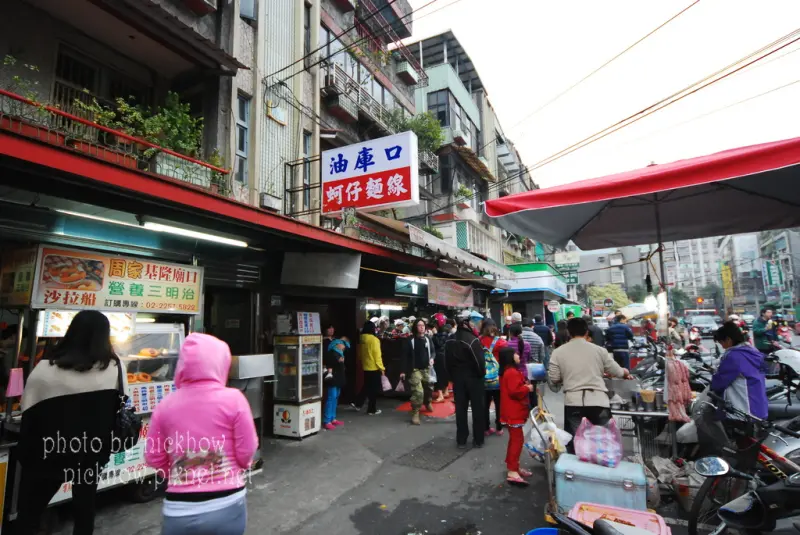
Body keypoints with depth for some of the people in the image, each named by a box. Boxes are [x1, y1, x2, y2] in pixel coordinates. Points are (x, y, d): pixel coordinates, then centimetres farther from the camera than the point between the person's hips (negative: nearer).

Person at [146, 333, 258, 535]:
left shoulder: (165, 405, -4)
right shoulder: (233, 398, -14)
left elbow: (154, 458, 6)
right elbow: (246, 453, -9)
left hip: (179, 510, 2)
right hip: (226, 505, -2)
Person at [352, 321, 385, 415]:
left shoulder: (361, 339, 3)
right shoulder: (374, 339, -18)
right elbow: (377, 355, -17)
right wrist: (381, 368, -11)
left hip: (365, 367, 7)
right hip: (374, 368, -7)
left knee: (366, 387, 21)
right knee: (374, 389, 5)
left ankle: (357, 403, 20)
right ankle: (372, 410, 12)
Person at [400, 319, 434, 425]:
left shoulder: (428, 339, 3)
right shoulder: (411, 340, -9)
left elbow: (433, 351, 14)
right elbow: (405, 356, -7)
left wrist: (432, 358, -9)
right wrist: (404, 371, -10)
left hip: (426, 368, 5)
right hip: (415, 369, -5)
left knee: (428, 388, 21)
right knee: (417, 391, -16)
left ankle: (427, 403, 49)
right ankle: (415, 413, -6)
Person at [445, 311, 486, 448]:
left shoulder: (451, 340, 2)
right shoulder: (472, 339, -19)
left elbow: (447, 361, 7)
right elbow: (479, 361, -20)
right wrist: (481, 374, -1)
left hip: (457, 378, 5)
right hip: (473, 378, -5)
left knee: (460, 409, 11)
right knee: (477, 408, 8)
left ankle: (461, 439, 17)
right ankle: (478, 439, 16)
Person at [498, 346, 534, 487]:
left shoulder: (507, 371, 13)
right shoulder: (512, 372, -21)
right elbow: (515, 391, -29)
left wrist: (524, 385, 7)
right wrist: (527, 388, -15)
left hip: (512, 412, 11)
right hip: (513, 413, -11)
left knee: (514, 439, 19)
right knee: (517, 440, -9)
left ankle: (512, 466, 29)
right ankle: (512, 472, -8)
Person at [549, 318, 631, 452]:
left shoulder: (558, 352, 4)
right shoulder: (599, 350, 6)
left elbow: (554, 379, 3)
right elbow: (616, 372, 14)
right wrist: (625, 372, 37)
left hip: (573, 403, -1)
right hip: (599, 402, 1)